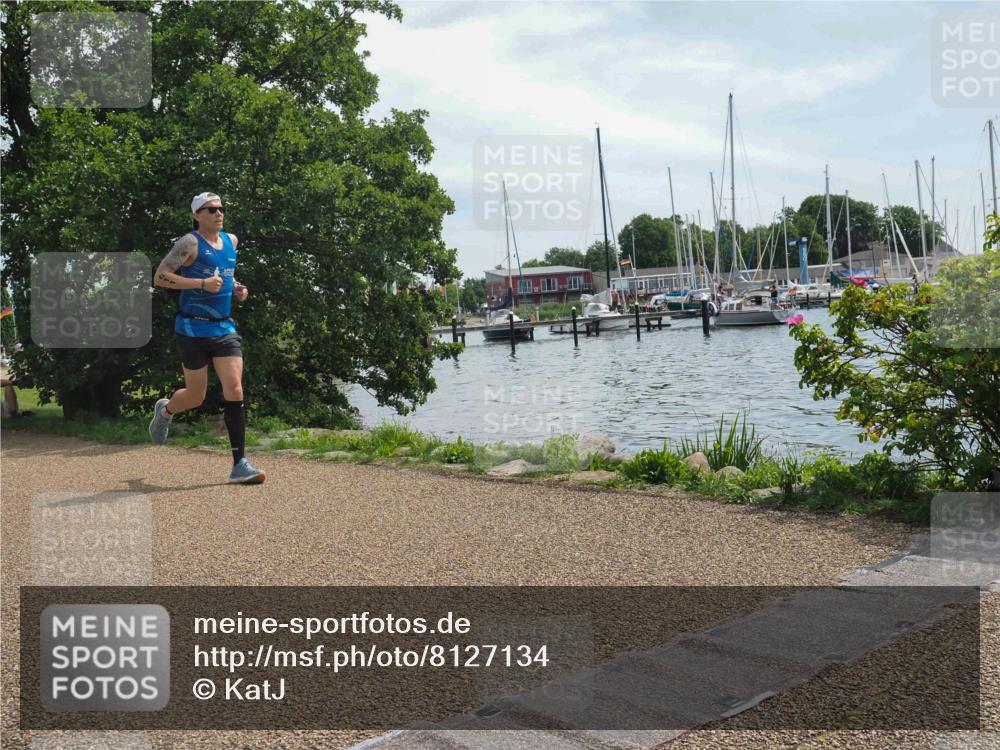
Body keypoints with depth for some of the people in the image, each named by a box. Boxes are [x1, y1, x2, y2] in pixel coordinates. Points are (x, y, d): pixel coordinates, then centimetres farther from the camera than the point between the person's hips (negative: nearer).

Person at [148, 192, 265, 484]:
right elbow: (160, 276, -13)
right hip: (193, 329, -5)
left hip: (225, 328, 5)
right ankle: (165, 410, 42)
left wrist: (235, 287, 10)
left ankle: (240, 464, -9)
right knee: (196, 397, 4)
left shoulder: (231, 241, 12)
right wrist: (201, 283, -22)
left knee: (234, 389, -10)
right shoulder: (190, 243, -8)